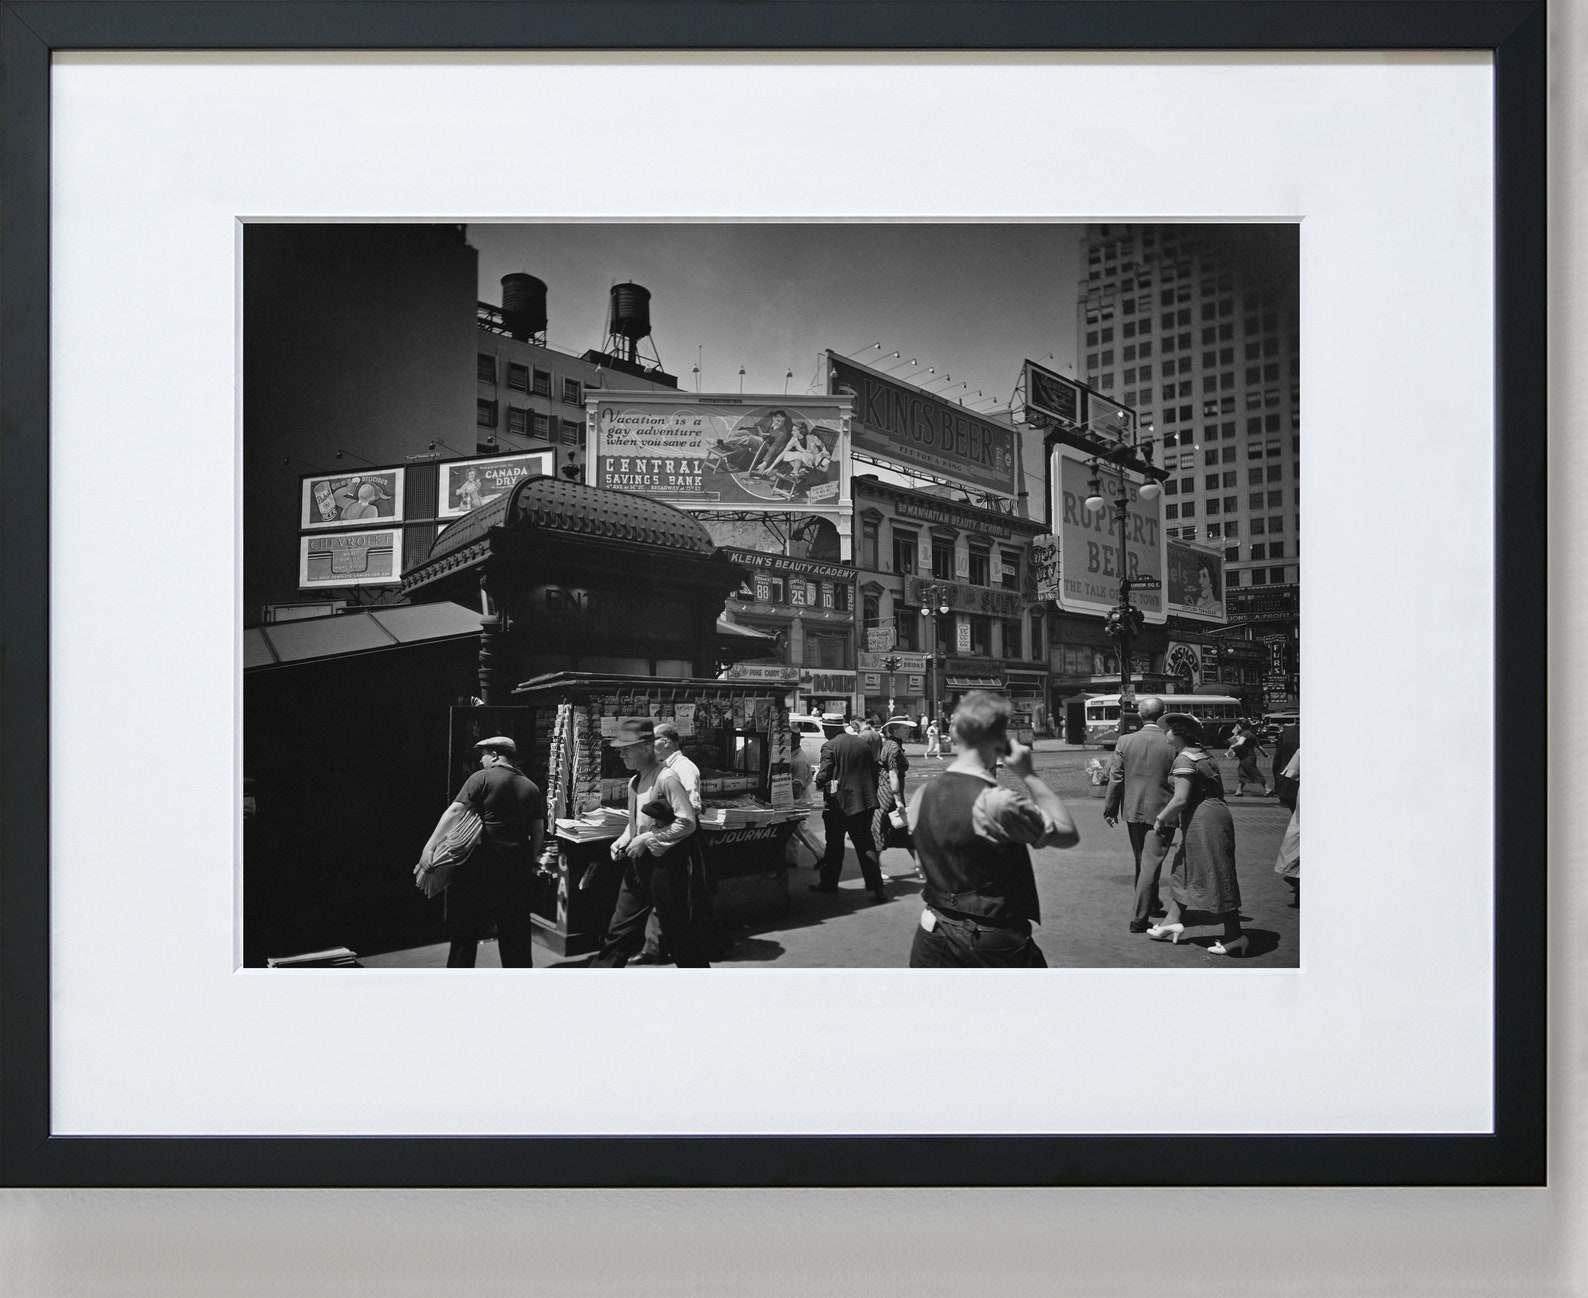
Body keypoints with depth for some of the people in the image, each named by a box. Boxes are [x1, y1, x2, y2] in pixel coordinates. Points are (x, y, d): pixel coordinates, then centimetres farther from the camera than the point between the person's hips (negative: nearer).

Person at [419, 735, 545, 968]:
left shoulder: (482, 778, -5)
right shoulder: (532, 788, 10)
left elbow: (455, 812, -14)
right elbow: (538, 830, 11)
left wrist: (430, 846, -17)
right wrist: (532, 862, 21)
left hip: (482, 863, -5)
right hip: (517, 866, 5)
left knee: (466, 926, 4)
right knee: (515, 926, 14)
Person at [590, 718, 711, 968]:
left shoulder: (667, 779, -16)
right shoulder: (634, 781, 9)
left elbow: (687, 823, -22)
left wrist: (647, 839, -20)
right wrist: (622, 841, 3)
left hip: (664, 862, -7)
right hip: (638, 863, 7)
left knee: (677, 932, 5)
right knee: (620, 930, 8)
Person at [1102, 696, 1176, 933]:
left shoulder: (1125, 741, -7)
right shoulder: (1173, 745, -11)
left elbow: (1115, 778, -3)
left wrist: (1111, 809, 8)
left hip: (1133, 811, 3)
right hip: (1162, 813, -3)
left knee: (1142, 862, 20)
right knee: (1151, 864, 1)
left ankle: (1151, 903, 38)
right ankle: (1139, 918, 0)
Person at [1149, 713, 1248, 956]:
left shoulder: (1184, 759, -16)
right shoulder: (1202, 754, 14)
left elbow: (1181, 799, -23)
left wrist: (1160, 819, -9)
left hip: (1203, 820, -11)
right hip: (1213, 814, 11)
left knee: (1215, 878, -4)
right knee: (1183, 869, 18)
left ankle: (1235, 936, 1)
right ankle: (1174, 920, 22)